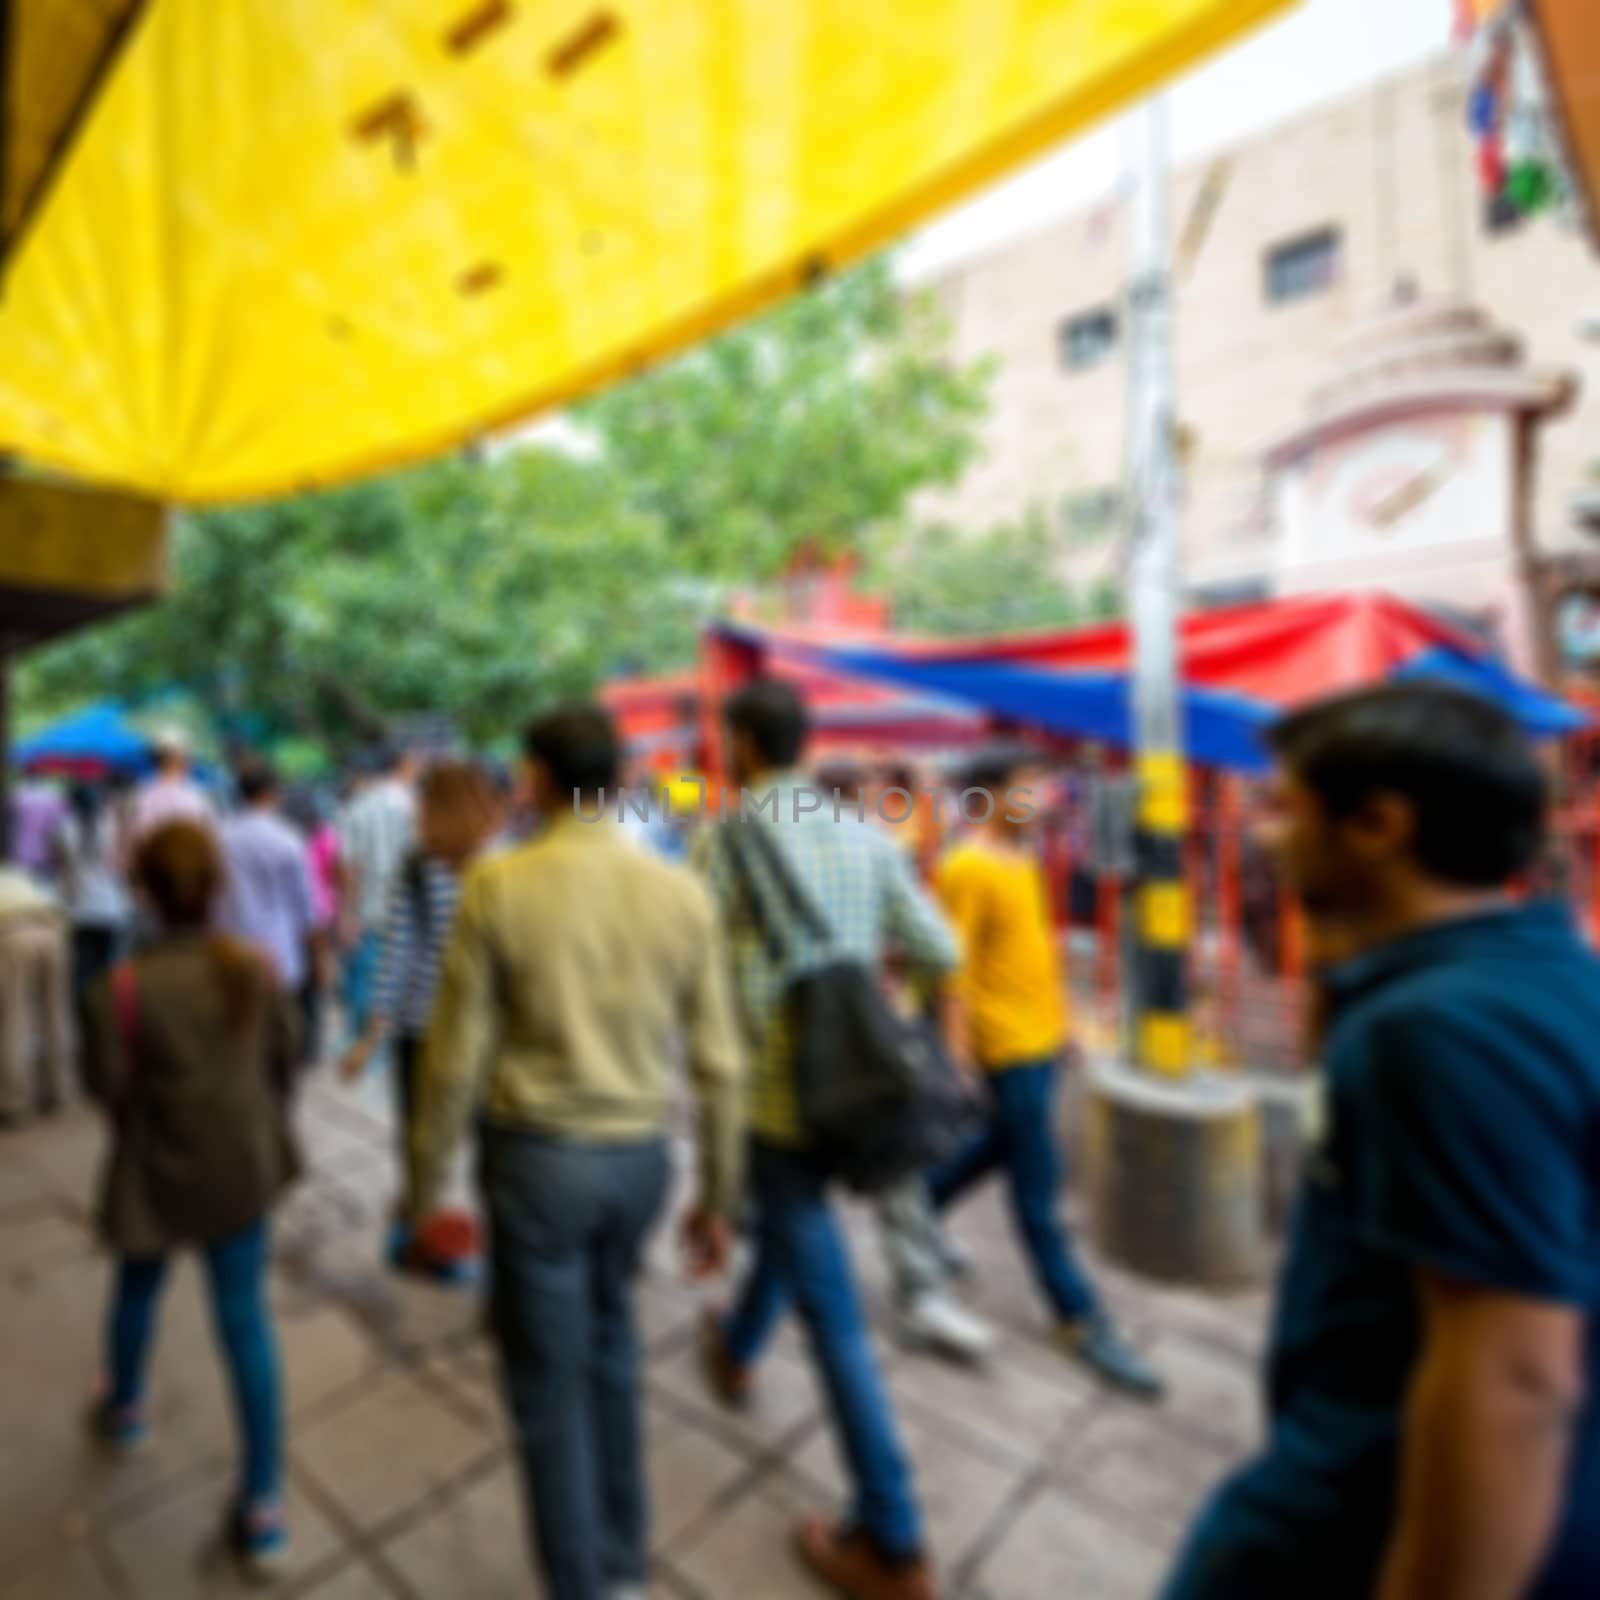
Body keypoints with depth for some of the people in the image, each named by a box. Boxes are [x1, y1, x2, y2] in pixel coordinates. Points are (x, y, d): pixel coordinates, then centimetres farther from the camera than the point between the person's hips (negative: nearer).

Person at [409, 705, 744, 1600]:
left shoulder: (498, 887, -14)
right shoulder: (682, 893, -6)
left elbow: (457, 1054, -10)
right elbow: (719, 1063, -4)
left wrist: (428, 1177, 6)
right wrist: (720, 1196, 7)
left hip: (537, 1156, -3)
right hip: (640, 1157, 4)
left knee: (549, 1383, 15)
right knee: (609, 1343, 28)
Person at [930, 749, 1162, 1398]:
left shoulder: (1024, 859, 9)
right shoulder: (966, 869, -18)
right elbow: (956, 968, -19)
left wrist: (1060, 1015, 18)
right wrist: (959, 1055, -17)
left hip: (1043, 1035, 9)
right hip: (1006, 1047, -9)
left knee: (1002, 1145, 23)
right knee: (1037, 1183, 3)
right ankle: (1079, 1318, 18)